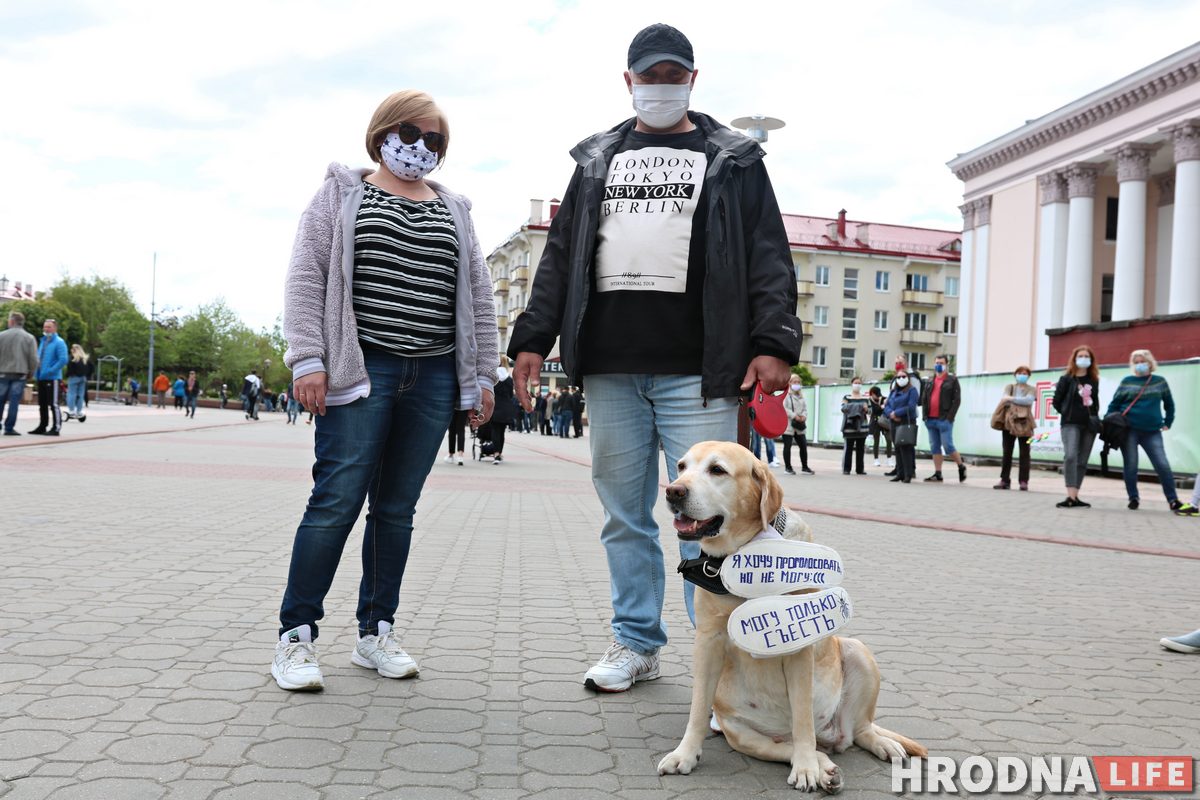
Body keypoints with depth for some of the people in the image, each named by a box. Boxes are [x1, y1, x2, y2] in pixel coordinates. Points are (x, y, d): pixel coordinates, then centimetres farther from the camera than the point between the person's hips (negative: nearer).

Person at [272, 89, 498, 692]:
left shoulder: (454, 212, 18)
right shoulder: (342, 194, 8)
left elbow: (478, 299, 17)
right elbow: (306, 278, 0)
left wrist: (481, 374, 11)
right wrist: (308, 360, -10)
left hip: (433, 379, 4)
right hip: (360, 371, -4)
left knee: (397, 507, 7)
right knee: (337, 501, -9)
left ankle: (376, 632, 18)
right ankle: (296, 635, 3)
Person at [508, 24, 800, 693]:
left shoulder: (732, 160, 11)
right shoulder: (598, 160, 20)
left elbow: (768, 259, 3)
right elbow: (561, 256, 17)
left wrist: (774, 343, -9)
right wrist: (533, 339, 9)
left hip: (697, 371, -3)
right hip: (609, 368, 4)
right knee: (625, 516, 8)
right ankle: (638, 643, 21)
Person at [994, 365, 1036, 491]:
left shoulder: (1031, 390, 10)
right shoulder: (1009, 387, 15)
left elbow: (1029, 400, -11)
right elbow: (1004, 398, -4)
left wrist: (1012, 399, -16)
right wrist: (1021, 401, -17)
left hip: (1024, 424, -1)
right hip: (1009, 422, 2)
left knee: (1024, 453, -2)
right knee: (1006, 452, 1)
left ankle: (1023, 481, 0)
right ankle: (1004, 480, 5)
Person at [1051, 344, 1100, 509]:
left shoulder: (1094, 380, 12)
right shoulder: (1067, 379, 0)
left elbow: (1095, 401, 19)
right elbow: (1056, 402, 1)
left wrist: (1094, 417, 7)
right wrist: (1068, 413, 3)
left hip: (1089, 424, 5)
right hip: (1071, 423, -5)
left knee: (1082, 461, 4)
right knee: (1070, 456, -20)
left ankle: (1075, 497, 8)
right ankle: (1071, 497, -24)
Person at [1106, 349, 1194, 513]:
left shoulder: (1160, 381, 8)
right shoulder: (1127, 381, 4)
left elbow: (1169, 404, 19)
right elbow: (1114, 403, 7)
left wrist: (1168, 422, 13)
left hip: (1152, 432, 1)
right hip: (1129, 430, -1)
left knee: (1163, 465, -4)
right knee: (1130, 466, 2)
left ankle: (1173, 501, 4)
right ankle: (1134, 498, 16)